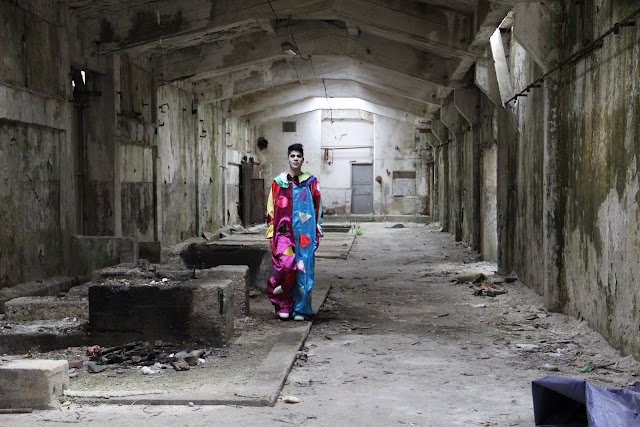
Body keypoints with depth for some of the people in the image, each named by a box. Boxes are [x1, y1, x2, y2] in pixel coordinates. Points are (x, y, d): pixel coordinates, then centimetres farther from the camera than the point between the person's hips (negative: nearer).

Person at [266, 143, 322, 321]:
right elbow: (271, 209, 10)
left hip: (304, 233, 0)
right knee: (285, 265, -13)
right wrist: (272, 232, 3)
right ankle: (284, 306, -1)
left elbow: (317, 209, 10)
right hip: (284, 232, 0)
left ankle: (301, 309, 7)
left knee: (303, 269, -2)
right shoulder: (278, 182, 10)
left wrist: (317, 233, 4)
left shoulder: (311, 182, 8)